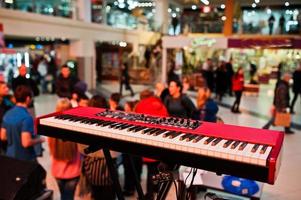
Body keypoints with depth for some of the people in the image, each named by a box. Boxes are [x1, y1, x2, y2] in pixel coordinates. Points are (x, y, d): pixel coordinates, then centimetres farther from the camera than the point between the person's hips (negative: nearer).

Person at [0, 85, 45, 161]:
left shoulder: (7, 114, 1)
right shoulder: (26, 117, -24)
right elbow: (26, 143, -27)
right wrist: (39, 140, -10)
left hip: (10, 156, 8)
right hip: (25, 159, -8)